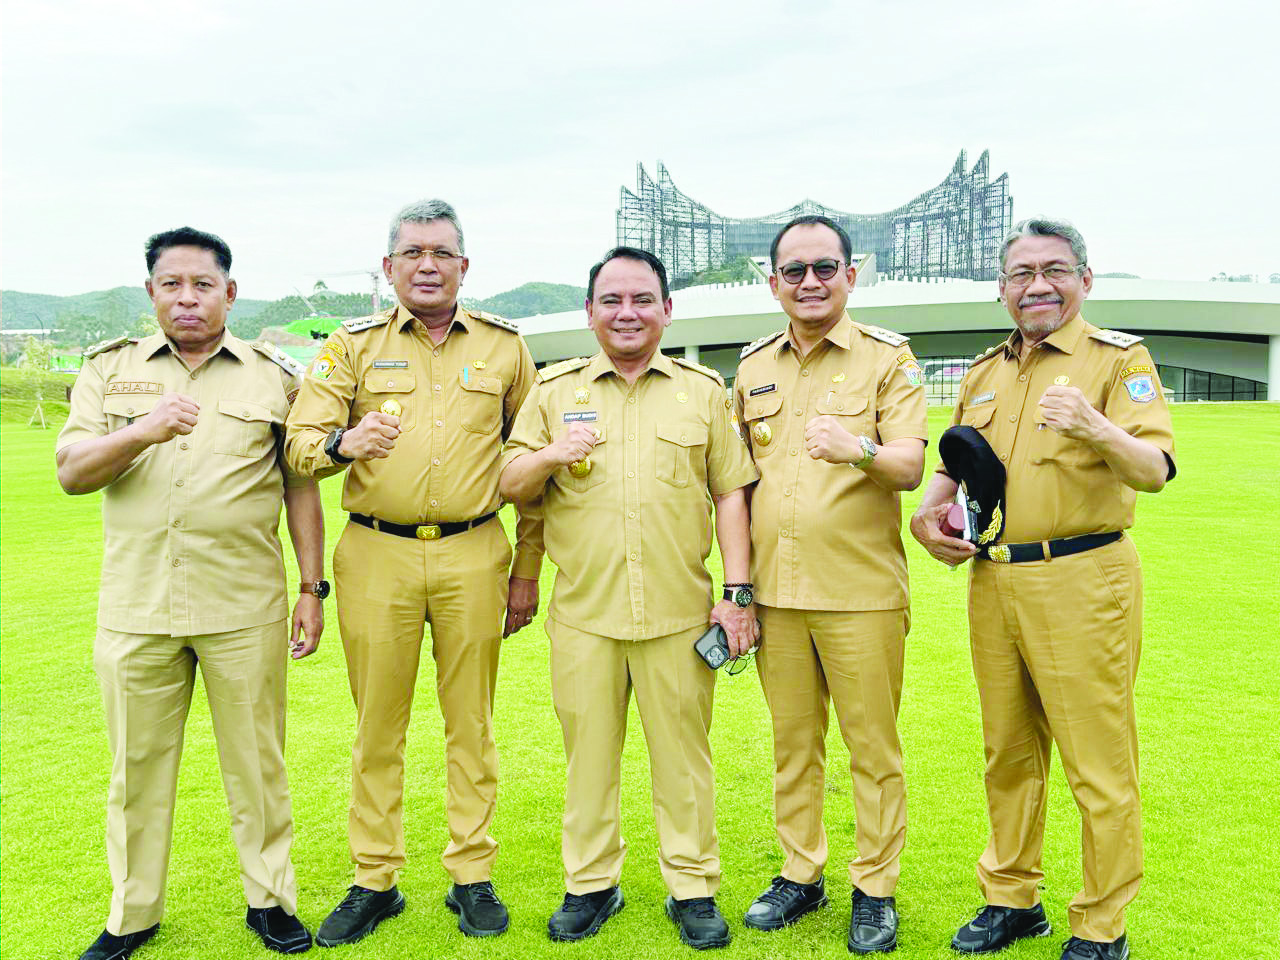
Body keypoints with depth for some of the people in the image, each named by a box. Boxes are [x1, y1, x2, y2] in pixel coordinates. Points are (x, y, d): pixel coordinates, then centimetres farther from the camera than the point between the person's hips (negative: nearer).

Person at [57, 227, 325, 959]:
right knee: (138, 764, 12)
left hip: (243, 608, -1)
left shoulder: (275, 376, 5)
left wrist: (314, 589, 2)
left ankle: (270, 898, 23)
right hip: (135, 606, 2)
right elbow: (71, 473, 0)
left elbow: (301, 488, 6)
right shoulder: (111, 369, 9)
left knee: (256, 760, 7)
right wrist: (140, 432, -19)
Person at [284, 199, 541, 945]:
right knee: (378, 723, 7)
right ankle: (375, 882, 21)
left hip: (473, 556, 0)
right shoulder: (353, 345, 6)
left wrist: (528, 570, 6)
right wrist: (344, 441, -26)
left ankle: (473, 876, 20)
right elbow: (299, 443, -2)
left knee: (471, 721, 7)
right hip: (376, 556, 0)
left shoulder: (504, 346, 7)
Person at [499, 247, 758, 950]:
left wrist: (738, 592, 1)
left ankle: (693, 888, 23)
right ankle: (590, 884, 27)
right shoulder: (554, 390, 8)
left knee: (682, 752, 7)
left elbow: (730, 493, 7)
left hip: (679, 611, 0)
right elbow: (511, 486, 9)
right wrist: (549, 456, -13)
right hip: (583, 611, 1)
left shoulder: (703, 390, 8)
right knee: (588, 750, 10)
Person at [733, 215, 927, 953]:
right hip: (776, 590, 4)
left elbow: (911, 466, -12)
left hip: (861, 590, -4)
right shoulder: (753, 366, 11)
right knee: (792, 741, 14)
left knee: (874, 746, 5)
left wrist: (858, 450, -33)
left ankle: (876, 890, 21)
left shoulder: (889, 357, -2)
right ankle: (800, 874, 30)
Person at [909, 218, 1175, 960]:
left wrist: (1095, 429, -36)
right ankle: (1011, 898, 32)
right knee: (1008, 752, 16)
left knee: (1099, 764, 1)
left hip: (1082, 582, -6)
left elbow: (1154, 470, -17)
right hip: (992, 583, 6)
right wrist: (928, 512, 5)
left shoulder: (1119, 358, -4)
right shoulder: (984, 373, 14)